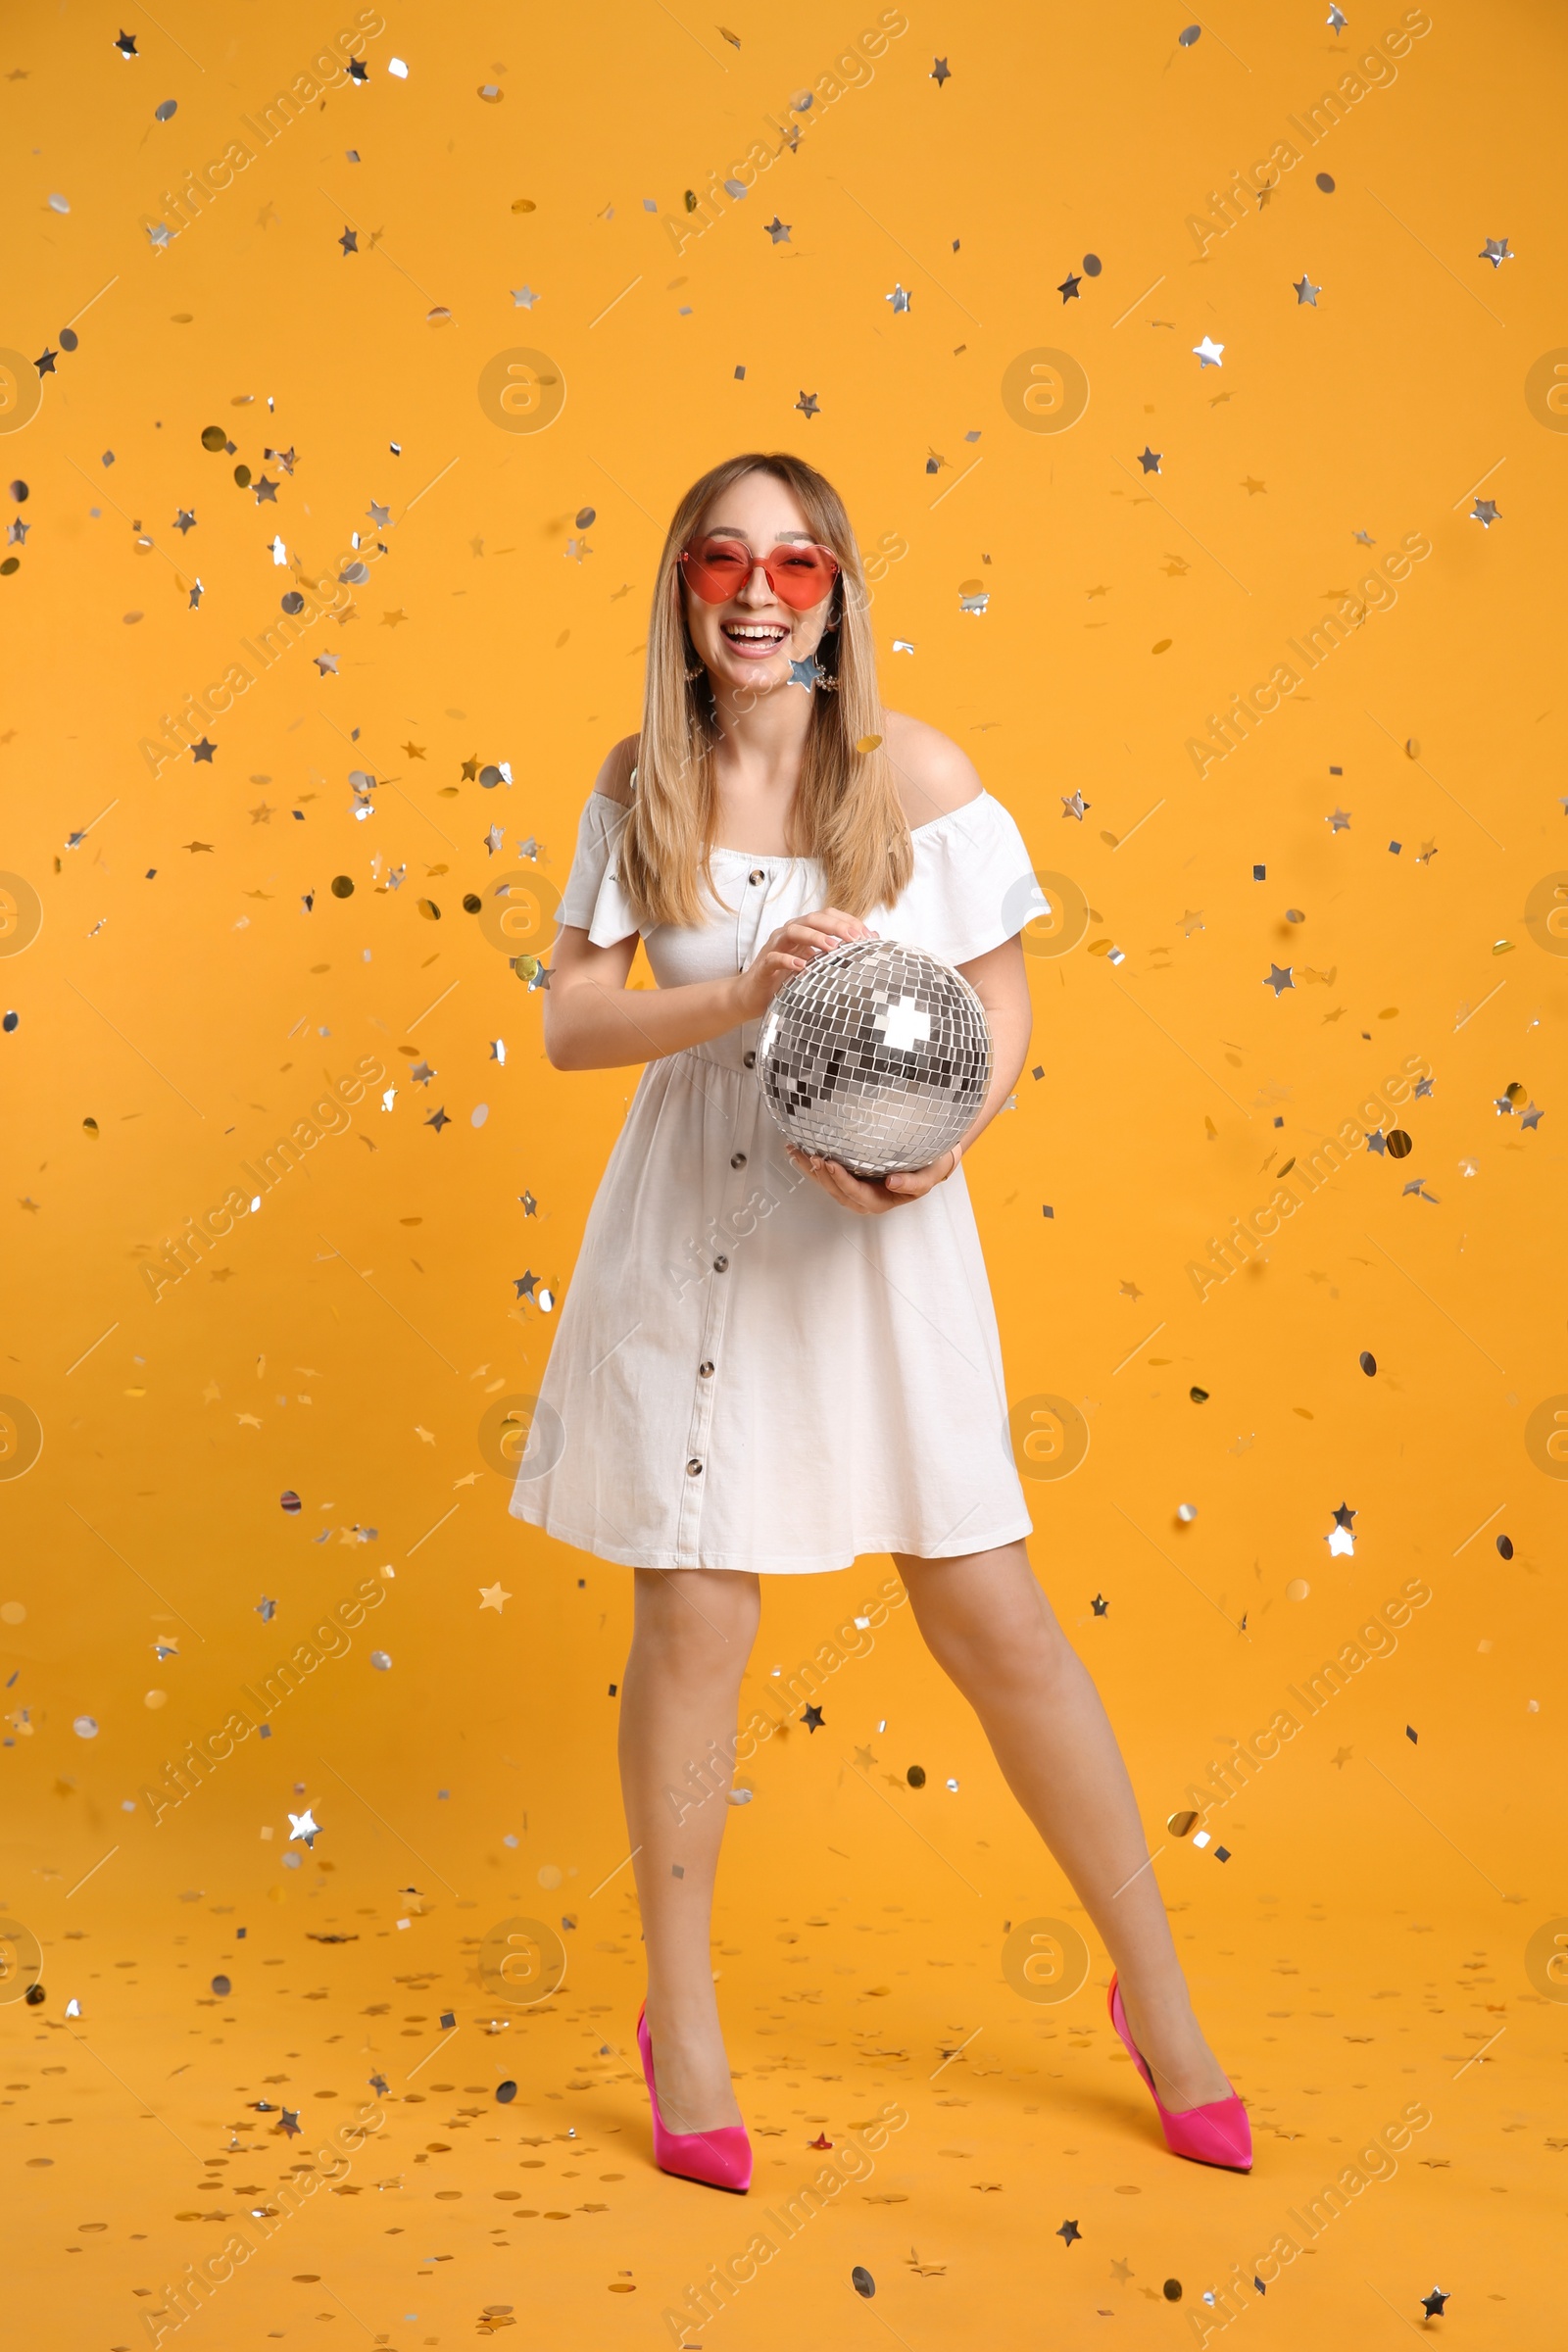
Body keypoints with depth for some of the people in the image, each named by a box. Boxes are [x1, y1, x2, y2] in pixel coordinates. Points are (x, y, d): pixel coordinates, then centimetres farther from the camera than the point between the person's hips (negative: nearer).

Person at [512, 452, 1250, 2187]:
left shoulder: (916, 773, -4)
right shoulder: (641, 786, 1)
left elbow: (1004, 997, 2)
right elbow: (570, 1021, -2)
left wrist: (948, 1135, -17)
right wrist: (745, 990, -19)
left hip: (878, 1238, -1)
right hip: (696, 1231, 1)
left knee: (993, 1617, 3)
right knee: (694, 1616, 3)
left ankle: (1160, 2001, 22)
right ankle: (681, 2025, 24)